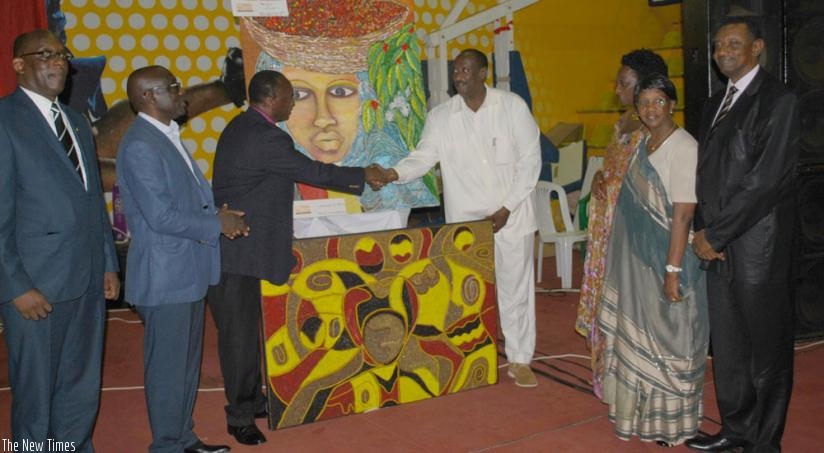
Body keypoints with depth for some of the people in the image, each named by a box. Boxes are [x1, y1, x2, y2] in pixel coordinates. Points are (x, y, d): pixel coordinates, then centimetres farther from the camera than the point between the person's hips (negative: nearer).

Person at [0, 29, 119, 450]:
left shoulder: (77, 122, 15)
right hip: (36, 286, -6)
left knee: (82, 386, 15)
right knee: (35, 391, 8)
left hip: (88, 280, 7)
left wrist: (108, 264, 14)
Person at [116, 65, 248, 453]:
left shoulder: (166, 137, 12)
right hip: (164, 276, -10)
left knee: (187, 362, 19)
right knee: (168, 368, 4)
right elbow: (160, 216, -23)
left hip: (188, 272, 10)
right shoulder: (140, 146, -19)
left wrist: (217, 212, 1)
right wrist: (218, 224, -13)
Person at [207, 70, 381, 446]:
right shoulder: (267, 137, -19)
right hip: (237, 250, -10)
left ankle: (252, 399, 30)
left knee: (245, 328, 18)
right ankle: (240, 416, 13)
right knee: (238, 333, 1)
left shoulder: (241, 127, 13)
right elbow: (313, 171, -11)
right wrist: (363, 176, 2)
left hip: (233, 248, 10)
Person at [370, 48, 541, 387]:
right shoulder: (441, 116, 0)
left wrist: (507, 208, -11)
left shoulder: (513, 106, -6)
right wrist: (395, 173, -28)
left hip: (511, 217, -1)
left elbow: (530, 160, -6)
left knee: (515, 290, 7)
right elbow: (424, 156, -6)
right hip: (465, 220, 2)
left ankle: (520, 360, 22)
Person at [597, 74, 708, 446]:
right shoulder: (643, 144, 8)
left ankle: (671, 421, 21)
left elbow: (683, 215, -21)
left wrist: (673, 271, -23)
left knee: (667, 339, 4)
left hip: (665, 260, -8)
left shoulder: (684, 148, -18)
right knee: (637, 334, 17)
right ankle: (641, 409, 33)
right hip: (637, 260, 8)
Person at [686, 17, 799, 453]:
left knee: (766, 347, 6)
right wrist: (701, 230, 0)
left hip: (757, 245, -7)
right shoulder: (715, 104, 15)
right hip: (718, 243, 7)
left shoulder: (778, 100, -9)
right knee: (726, 343, 14)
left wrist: (714, 235, -13)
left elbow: (765, 180, -16)